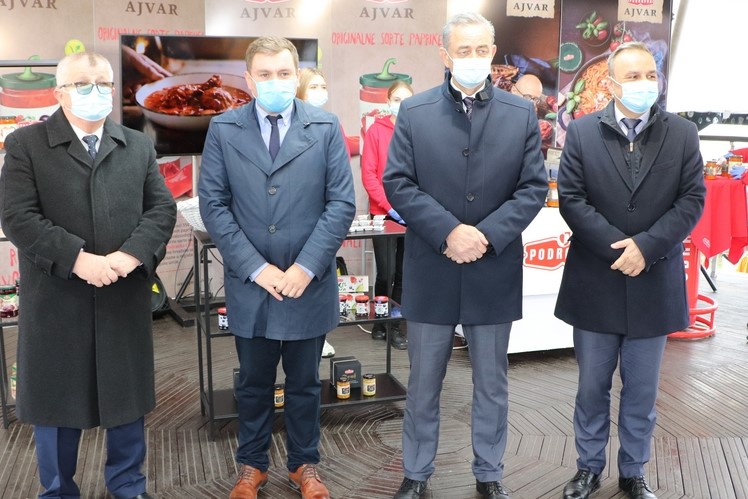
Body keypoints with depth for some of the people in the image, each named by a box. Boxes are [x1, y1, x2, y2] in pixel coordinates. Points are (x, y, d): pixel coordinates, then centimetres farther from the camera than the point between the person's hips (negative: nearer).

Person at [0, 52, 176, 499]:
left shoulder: (139, 146, 10)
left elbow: (162, 208, 1)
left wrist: (131, 255, -16)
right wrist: (77, 258, -21)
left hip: (126, 296, 3)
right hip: (56, 298, -2)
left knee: (128, 394, 13)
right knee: (57, 398, 11)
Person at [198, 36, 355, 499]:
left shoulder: (326, 127, -1)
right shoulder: (223, 129, -1)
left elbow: (341, 203, -5)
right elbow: (213, 204, -4)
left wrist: (306, 268, -13)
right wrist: (256, 267, -12)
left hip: (309, 283, 0)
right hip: (249, 284, 0)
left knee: (305, 383, 15)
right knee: (254, 383, 16)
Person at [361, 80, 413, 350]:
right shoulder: (376, 130, -1)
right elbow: (368, 174, -5)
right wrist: (390, 205, -11)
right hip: (383, 213, -2)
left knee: (404, 274, 7)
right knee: (386, 273, -2)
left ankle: (396, 326, 19)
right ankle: (379, 322, 18)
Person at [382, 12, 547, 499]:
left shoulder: (522, 113, 2)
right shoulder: (414, 111, 0)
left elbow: (534, 187, -1)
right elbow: (398, 183, -6)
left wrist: (487, 234, -14)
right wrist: (448, 232, -17)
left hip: (495, 272, 1)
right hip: (431, 271, 0)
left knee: (492, 383, 14)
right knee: (423, 382, 12)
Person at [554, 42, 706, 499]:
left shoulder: (683, 134, 2)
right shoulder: (583, 132, -1)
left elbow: (692, 200, -4)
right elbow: (571, 198, -7)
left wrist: (646, 246, -17)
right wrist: (618, 246, -17)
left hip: (654, 283, 1)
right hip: (596, 281, 0)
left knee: (642, 390, 13)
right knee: (592, 387, 12)